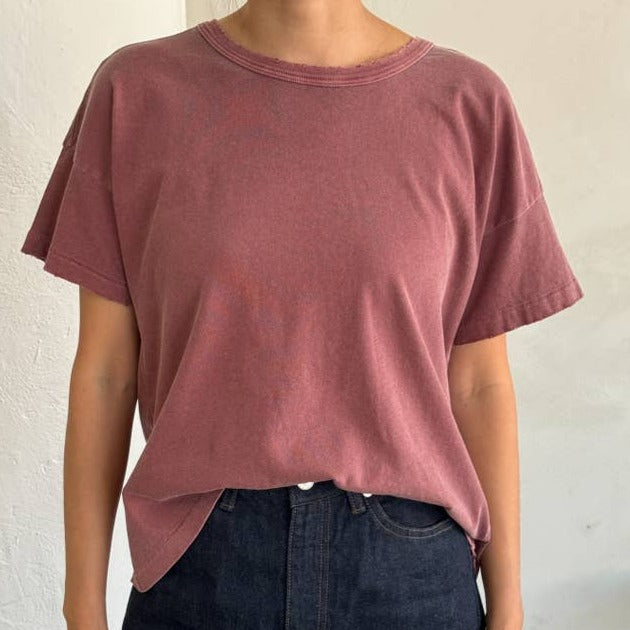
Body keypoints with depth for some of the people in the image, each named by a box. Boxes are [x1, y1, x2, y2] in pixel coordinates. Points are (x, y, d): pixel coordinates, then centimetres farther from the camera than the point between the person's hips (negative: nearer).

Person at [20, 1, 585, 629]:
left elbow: (478, 382, -1)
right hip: (200, 562, 1)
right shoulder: (135, 91, -4)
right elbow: (104, 370, -1)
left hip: (410, 562, 1)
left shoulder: (469, 104, -4)